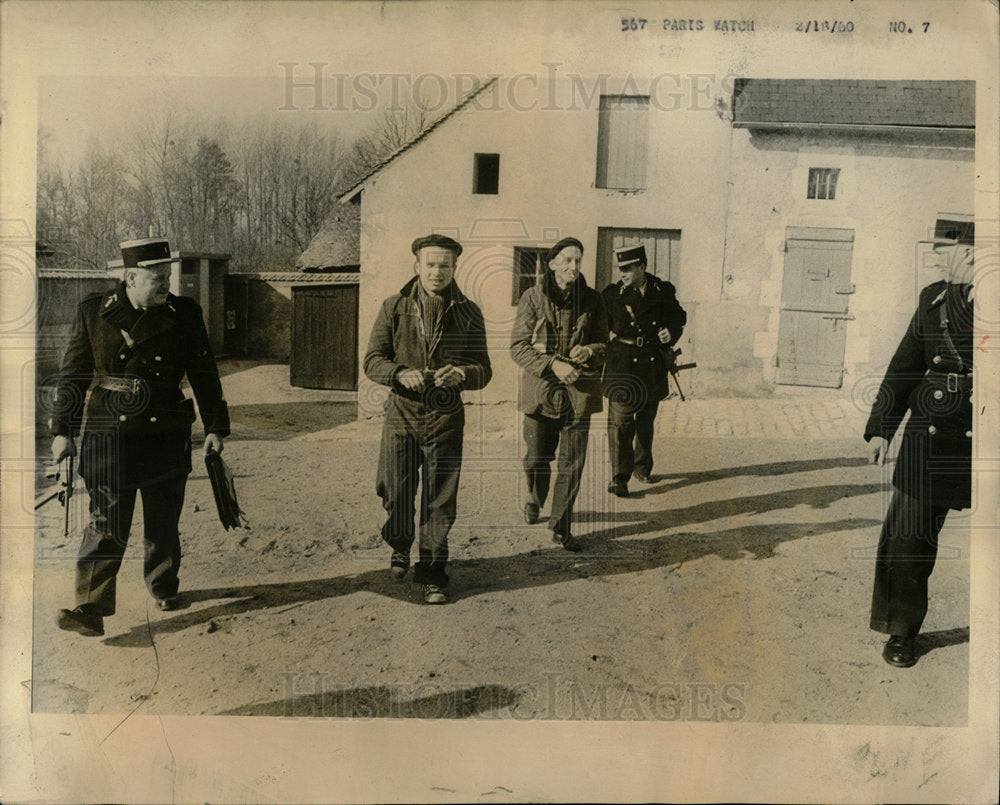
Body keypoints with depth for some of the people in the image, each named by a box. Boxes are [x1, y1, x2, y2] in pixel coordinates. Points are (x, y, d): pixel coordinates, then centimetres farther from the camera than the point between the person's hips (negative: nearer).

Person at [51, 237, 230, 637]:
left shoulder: (184, 315, 1)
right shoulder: (94, 311, 0)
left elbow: (205, 374, 7)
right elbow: (73, 374, 5)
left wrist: (215, 426, 6)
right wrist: (62, 430, 4)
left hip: (166, 437, 1)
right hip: (109, 435, -1)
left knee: (163, 520, 12)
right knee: (107, 522, -6)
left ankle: (164, 588, 34)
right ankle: (91, 609, -2)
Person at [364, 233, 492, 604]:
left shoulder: (468, 313, 2)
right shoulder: (394, 308, 1)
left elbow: (484, 370, 2)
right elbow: (373, 360, 0)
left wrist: (463, 373, -21)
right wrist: (401, 374, -20)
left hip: (446, 420, 0)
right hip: (401, 416, 0)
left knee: (439, 503, 4)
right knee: (396, 494, 9)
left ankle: (433, 574, 18)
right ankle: (399, 546, 40)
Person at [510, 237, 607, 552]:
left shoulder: (592, 300, 4)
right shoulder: (533, 297, -1)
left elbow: (604, 345, 10)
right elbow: (518, 346, -4)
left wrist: (589, 351, -14)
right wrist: (553, 365, -17)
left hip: (578, 393, 1)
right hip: (540, 392, -1)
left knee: (572, 464, 0)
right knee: (536, 458, 9)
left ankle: (561, 527, 14)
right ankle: (535, 500, 42)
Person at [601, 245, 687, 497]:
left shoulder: (663, 291, 1)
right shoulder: (612, 294, -3)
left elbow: (679, 317, 16)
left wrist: (672, 332, -3)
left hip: (654, 367, 3)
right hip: (622, 365, -3)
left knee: (646, 420, 16)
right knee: (620, 421, -8)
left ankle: (642, 467, 33)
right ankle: (619, 478, -5)